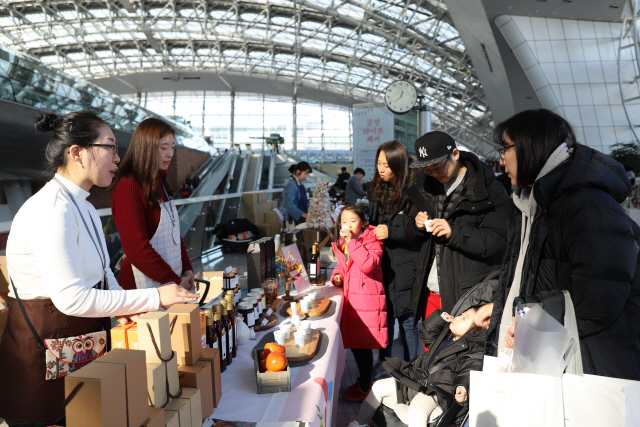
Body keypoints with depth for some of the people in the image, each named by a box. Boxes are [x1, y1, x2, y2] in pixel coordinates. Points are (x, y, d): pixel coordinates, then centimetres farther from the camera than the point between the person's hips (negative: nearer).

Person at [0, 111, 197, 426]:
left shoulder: (83, 208, 8)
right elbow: (71, 298, -29)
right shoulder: (51, 210, -23)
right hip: (44, 350, -9)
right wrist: (155, 297, -26)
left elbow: (103, 271, 11)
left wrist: (125, 306, -8)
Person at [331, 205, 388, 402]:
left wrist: (352, 241, -29)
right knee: (354, 343, 17)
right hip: (350, 298, 8)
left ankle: (365, 388, 19)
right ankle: (364, 379, 37)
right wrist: (337, 276, 4)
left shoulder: (371, 241, -12)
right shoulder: (342, 243, 11)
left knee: (363, 345, 1)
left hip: (367, 299, -8)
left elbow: (369, 264, -30)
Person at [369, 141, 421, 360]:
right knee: (384, 317, 14)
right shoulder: (377, 191, 10)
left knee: (406, 319, 6)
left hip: (405, 267, -6)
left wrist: (391, 232, -18)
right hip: (382, 264, 6)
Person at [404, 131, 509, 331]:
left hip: (468, 293, -5)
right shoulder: (426, 185, 12)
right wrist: (417, 226, -6)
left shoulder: (489, 189, -6)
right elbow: (410, 235, 17)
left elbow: (498, 241, -12)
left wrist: (455, 232, -22)